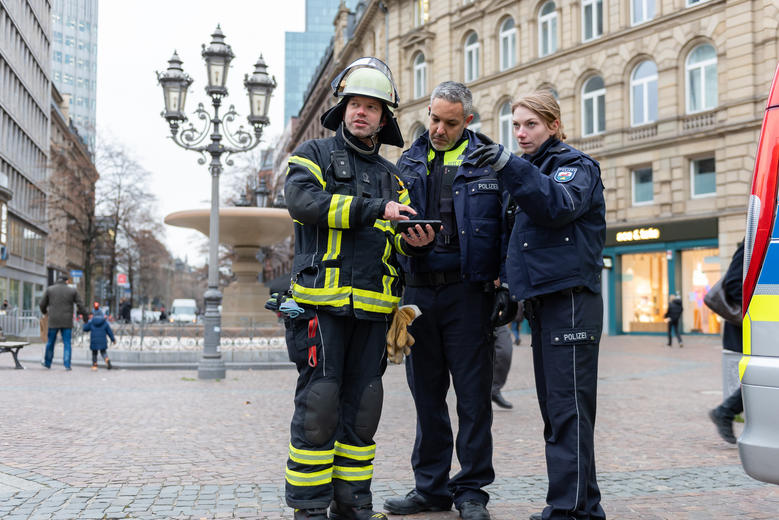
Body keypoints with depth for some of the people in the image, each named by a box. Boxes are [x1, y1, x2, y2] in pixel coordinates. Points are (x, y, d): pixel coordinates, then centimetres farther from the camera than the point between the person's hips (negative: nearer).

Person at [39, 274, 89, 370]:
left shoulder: (50, 289, 2)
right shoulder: (72, 291, 2)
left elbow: (42, 304, 7)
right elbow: (80, 305, 1)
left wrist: (44, 311, 29)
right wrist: (84, 315, 16)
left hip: (53, 321, 1)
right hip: (67, 322, -1)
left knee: (50, 342, 14)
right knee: (67, 343, 4)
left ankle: (47, 363, 25)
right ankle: (67, 364, -2)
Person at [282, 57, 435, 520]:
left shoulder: (390, 175, 21)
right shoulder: (315, 154, 6)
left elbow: (400, 240, 19)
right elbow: (303, 200, -15)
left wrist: (417, 241, -5)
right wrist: (374, 209, -17)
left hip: (373, 308, 5)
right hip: (322, 302, -5)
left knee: (362, 406, 9)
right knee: (318, 404, -4)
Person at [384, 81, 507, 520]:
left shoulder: (489, 161, 3)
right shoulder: (409, 163, 14)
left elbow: (507, 224, -1)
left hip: (468, 291, -4)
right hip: (419, 290, 4)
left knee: (473, 394, 1)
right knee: (426, 394, 10)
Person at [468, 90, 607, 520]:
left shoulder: (576, 166, -2)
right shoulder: (531, 170, 23)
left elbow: (559, 205, -25)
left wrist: (508, 166, -34)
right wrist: (513, 289, 17)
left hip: (571, 302, -9)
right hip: (541, 303, 9)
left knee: (569, 410, -10)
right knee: (554, 408, 10)